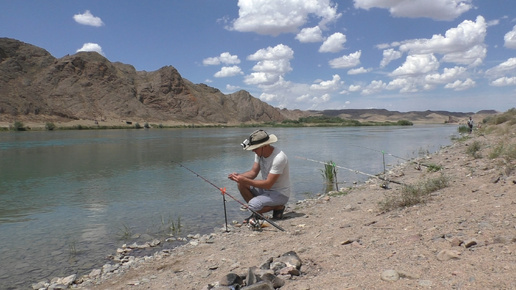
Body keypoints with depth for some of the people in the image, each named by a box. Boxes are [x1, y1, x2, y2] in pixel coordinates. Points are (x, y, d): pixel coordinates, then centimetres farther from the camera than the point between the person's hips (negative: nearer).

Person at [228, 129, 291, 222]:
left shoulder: (278, 158, -29)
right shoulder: (259, 153, -3)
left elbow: (268, 184, -30)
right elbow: (253, 172, 3)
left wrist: (245, 180, -33)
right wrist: (239, 176, -17)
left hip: (280, 194, -8)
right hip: (266, 189, 8)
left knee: (253, 205, -27)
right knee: (241, 184, -7)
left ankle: (278, 207, -1)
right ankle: (257, 213, 5)